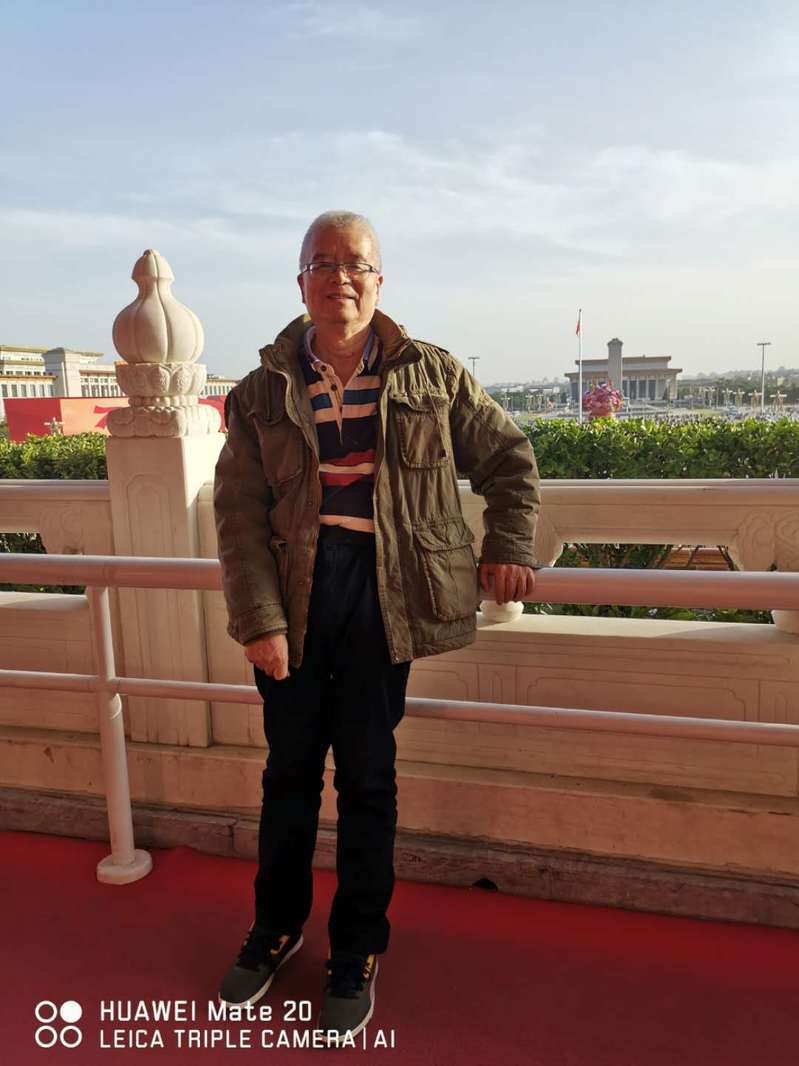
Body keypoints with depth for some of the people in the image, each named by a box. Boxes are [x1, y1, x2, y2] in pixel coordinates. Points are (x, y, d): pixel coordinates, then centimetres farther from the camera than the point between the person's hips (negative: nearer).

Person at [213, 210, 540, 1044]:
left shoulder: (430, 375, 4)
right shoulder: (264, 391, 3)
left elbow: (508, 456, 13)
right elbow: (239, 514, -2)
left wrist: (508, 547, 3)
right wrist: (258, 620, -10)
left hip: (381, 595, -1)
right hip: (292, 596, 1)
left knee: (367, 778, 9)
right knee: (289, 769, 15)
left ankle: (356, 956, 29)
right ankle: (276, 927, 39)